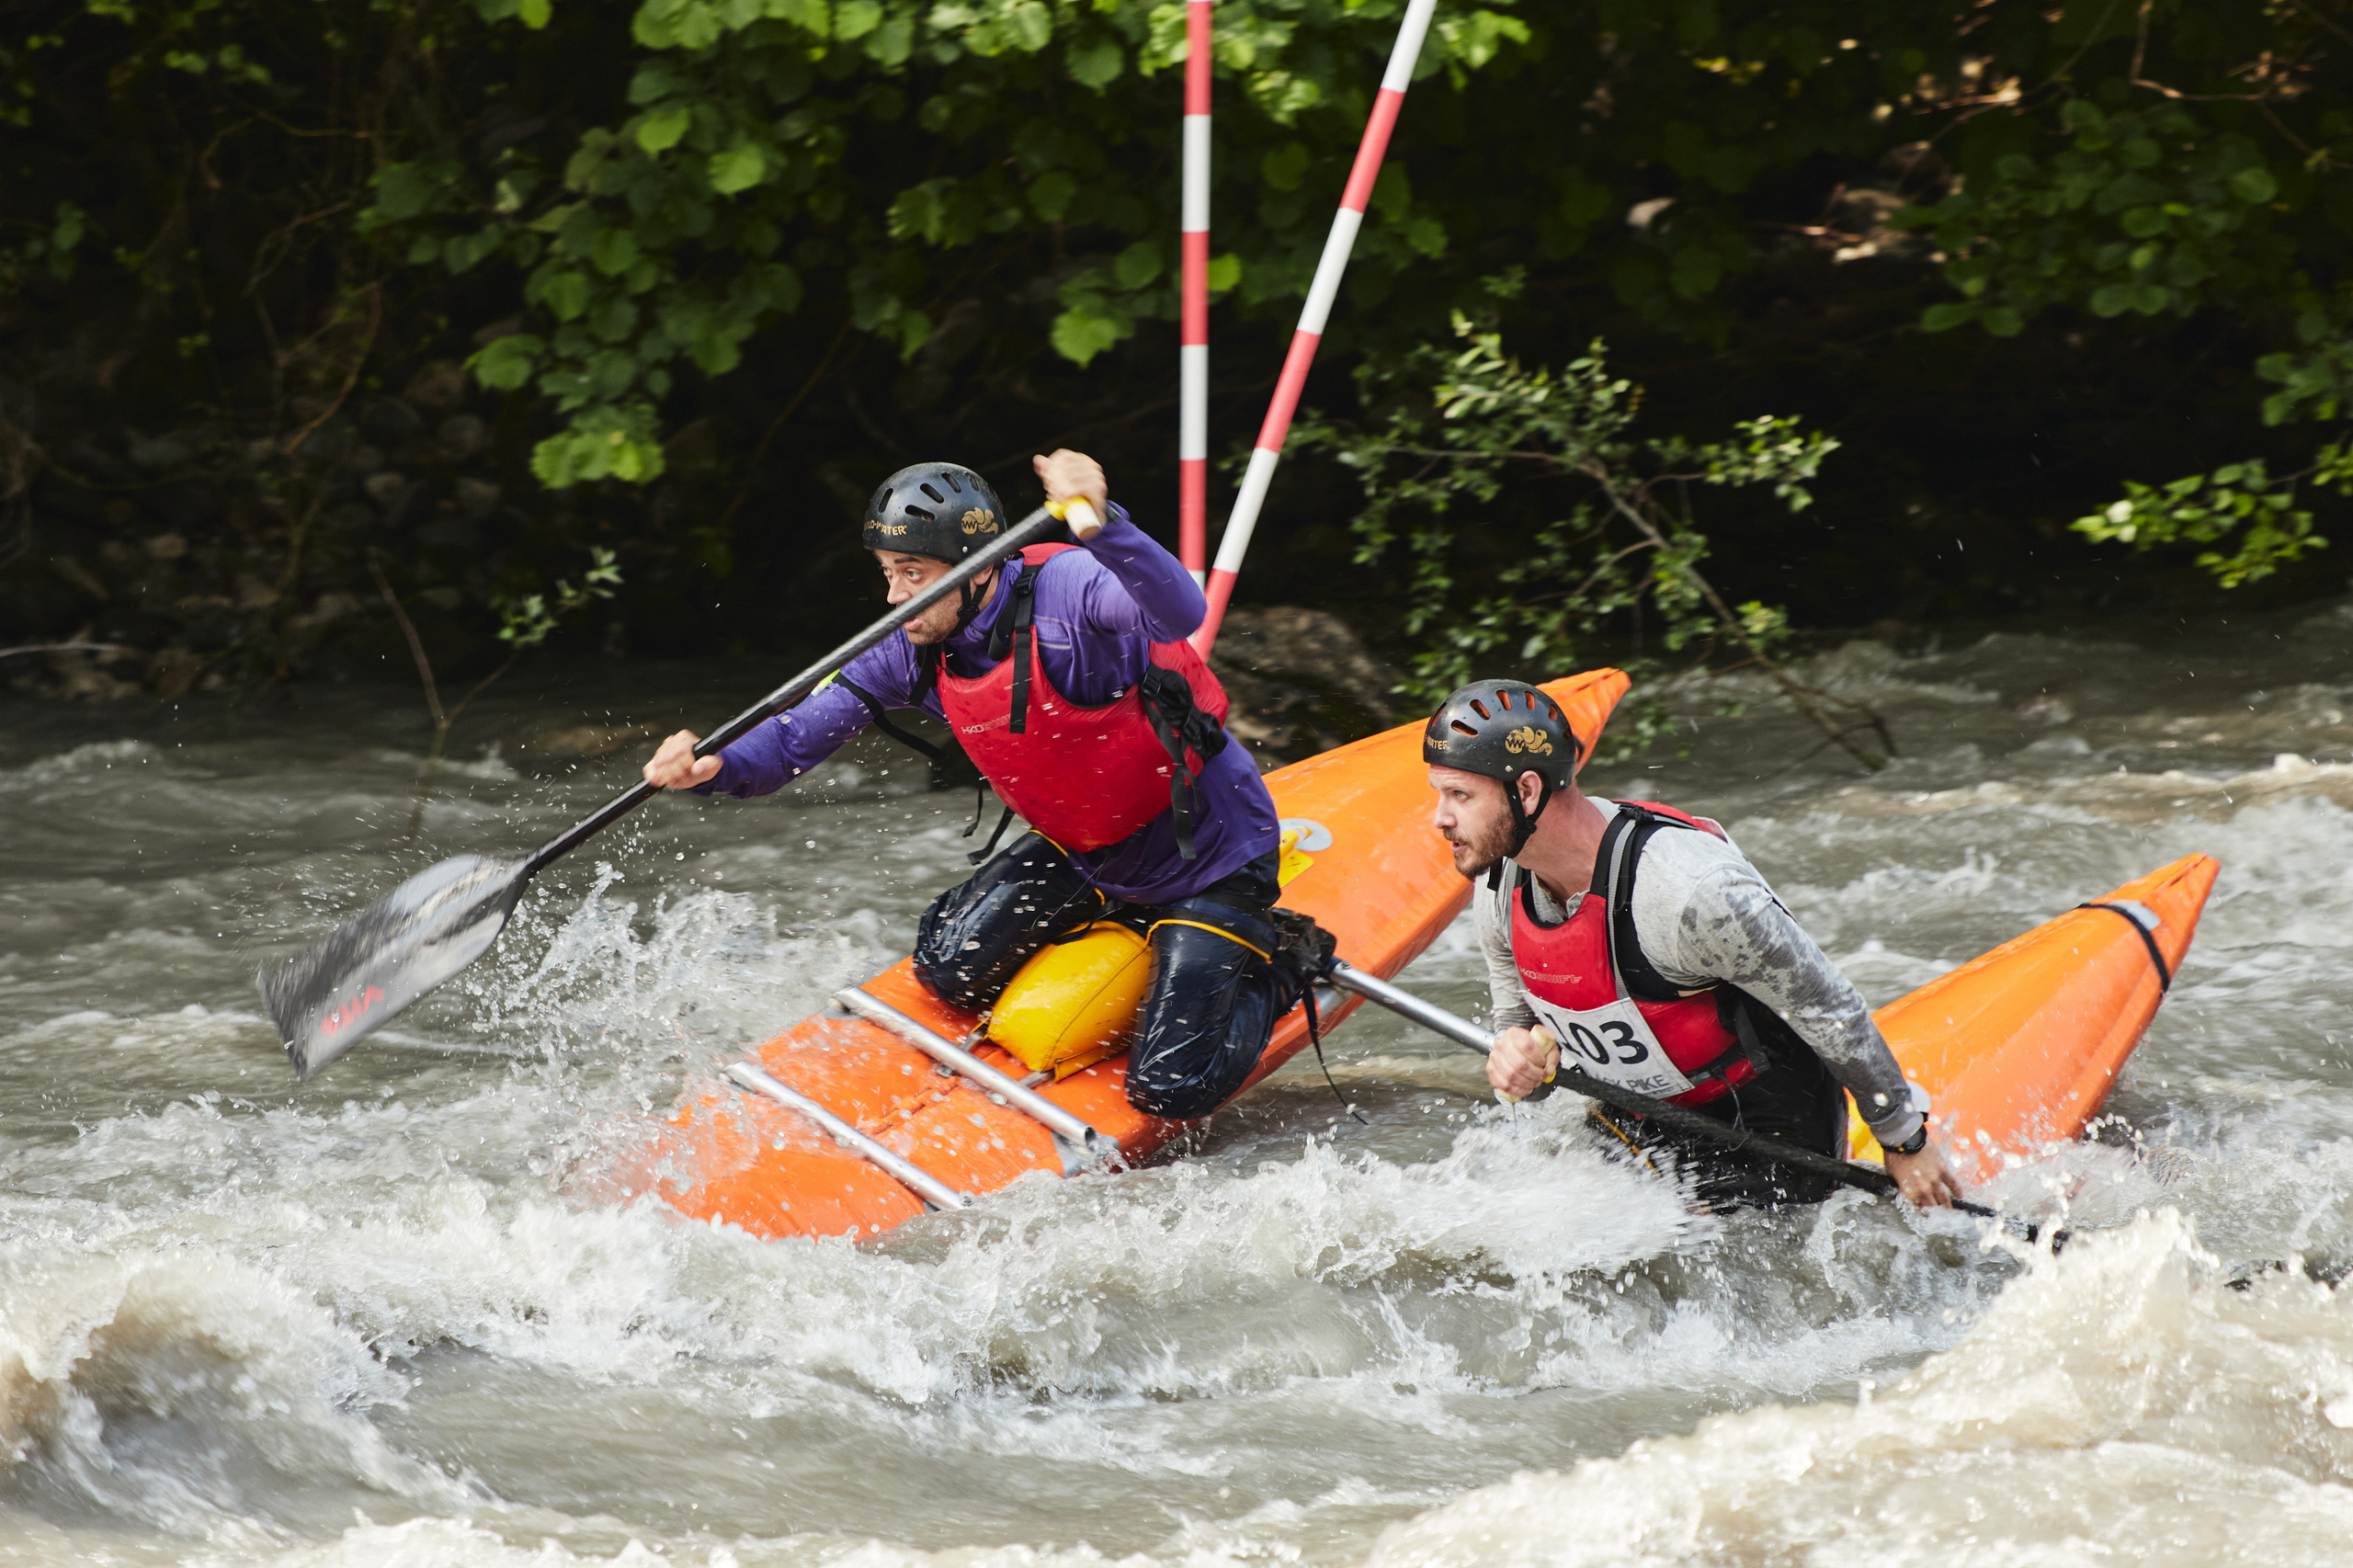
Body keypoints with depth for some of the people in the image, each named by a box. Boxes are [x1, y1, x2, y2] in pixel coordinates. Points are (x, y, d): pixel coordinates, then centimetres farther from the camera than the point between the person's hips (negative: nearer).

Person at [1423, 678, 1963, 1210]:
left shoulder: (1691, 891, -33)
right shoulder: (1500, 885, -11)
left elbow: (1830, 1006, -21)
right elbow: (1519, 1016, 7)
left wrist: (1906, 1144, -10)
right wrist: (1515, 1054, -20)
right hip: (1637, 1127, 7)